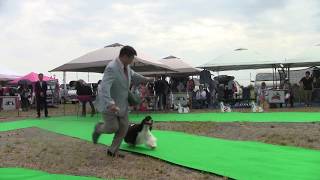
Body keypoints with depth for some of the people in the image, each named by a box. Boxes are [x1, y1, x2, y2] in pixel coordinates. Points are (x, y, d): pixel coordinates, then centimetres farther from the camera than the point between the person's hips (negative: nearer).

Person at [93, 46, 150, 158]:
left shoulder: (126, 66, 0)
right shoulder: (111, 68, -27)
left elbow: (132, 74, 24)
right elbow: (104, 87, -39)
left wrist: (144, 79, 40)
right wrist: (110, 104, -53)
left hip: (122, 103, 8)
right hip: (109, 104, -8)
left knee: (124, 127, 4)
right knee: (113, 128, -7)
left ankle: (113, 151, 18)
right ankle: (98, 128, 27)